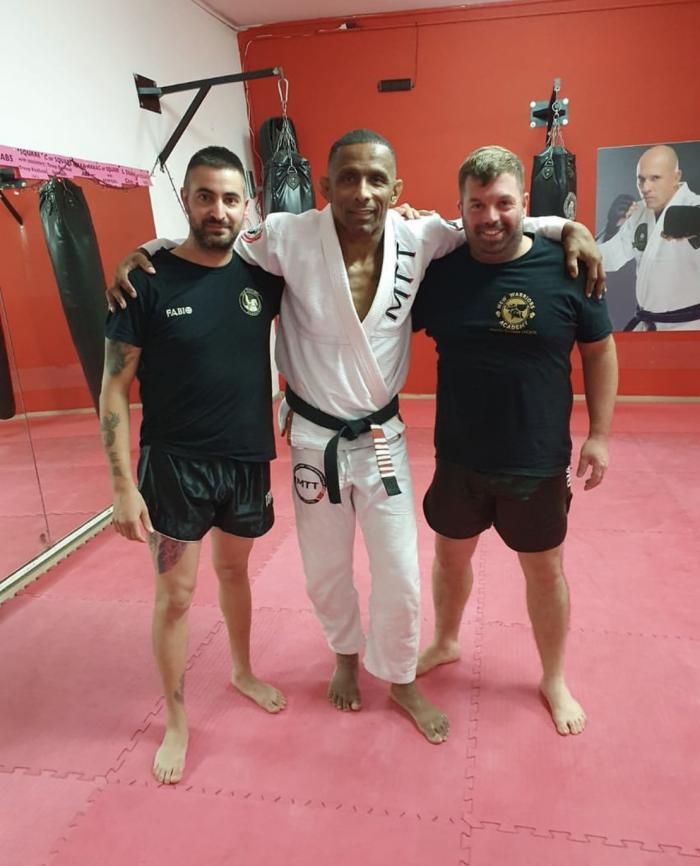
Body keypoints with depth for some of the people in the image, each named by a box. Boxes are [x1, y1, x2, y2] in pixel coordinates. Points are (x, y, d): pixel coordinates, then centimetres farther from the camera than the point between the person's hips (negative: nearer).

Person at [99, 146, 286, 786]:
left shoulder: (260, 277, -1)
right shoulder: (147, 280, -12)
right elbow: (114, 386, -10)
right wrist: (124, 485, -14)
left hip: (248, 459, 4)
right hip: (175, 463, -3)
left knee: (234, 569, 22)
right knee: (175, 594, 6)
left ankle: (243, 672, 45)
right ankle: (176, 721, 28)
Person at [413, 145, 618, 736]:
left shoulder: (566, 267, -10)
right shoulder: (439, 270, -5)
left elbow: (600, 351, -1)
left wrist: (599, 434, -2)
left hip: (539, 463, -1)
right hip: (458, 459, 2)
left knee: (545, 571, 15)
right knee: (451, 556, 20)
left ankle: (555, 680, 40)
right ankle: (446, 643, 49)